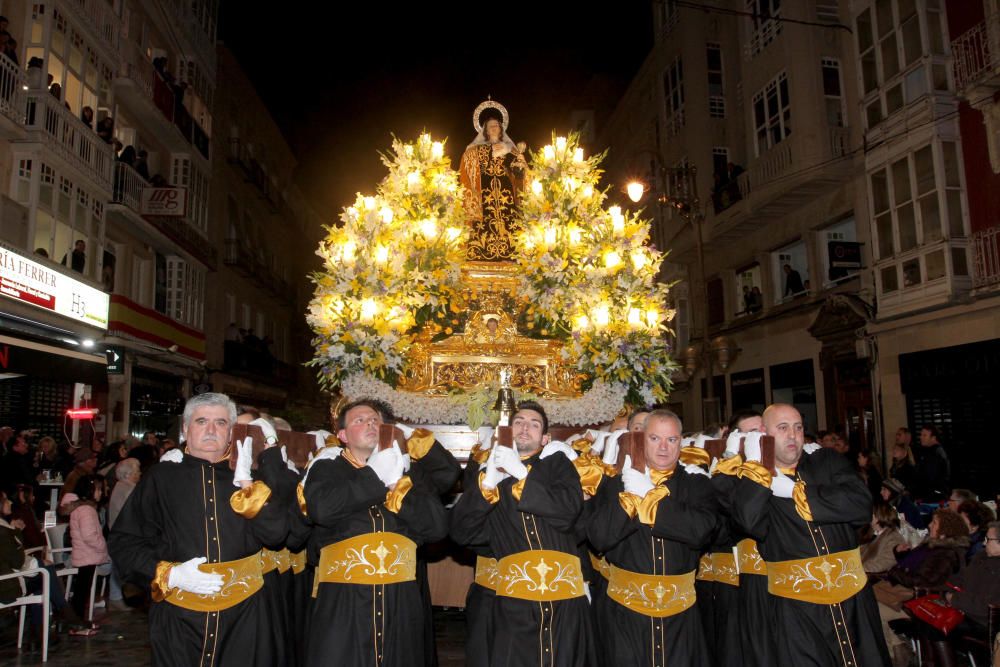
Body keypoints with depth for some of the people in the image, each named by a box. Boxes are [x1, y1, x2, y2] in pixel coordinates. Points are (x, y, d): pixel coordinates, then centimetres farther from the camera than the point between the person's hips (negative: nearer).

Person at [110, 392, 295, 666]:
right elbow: (124, 542, 1)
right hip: (178, 616, -1)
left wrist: (246, 483, -14)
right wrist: (168, 574, -12)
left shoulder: (248, 479, 5)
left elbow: (275, 532, -7)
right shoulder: (160, 478, 2)